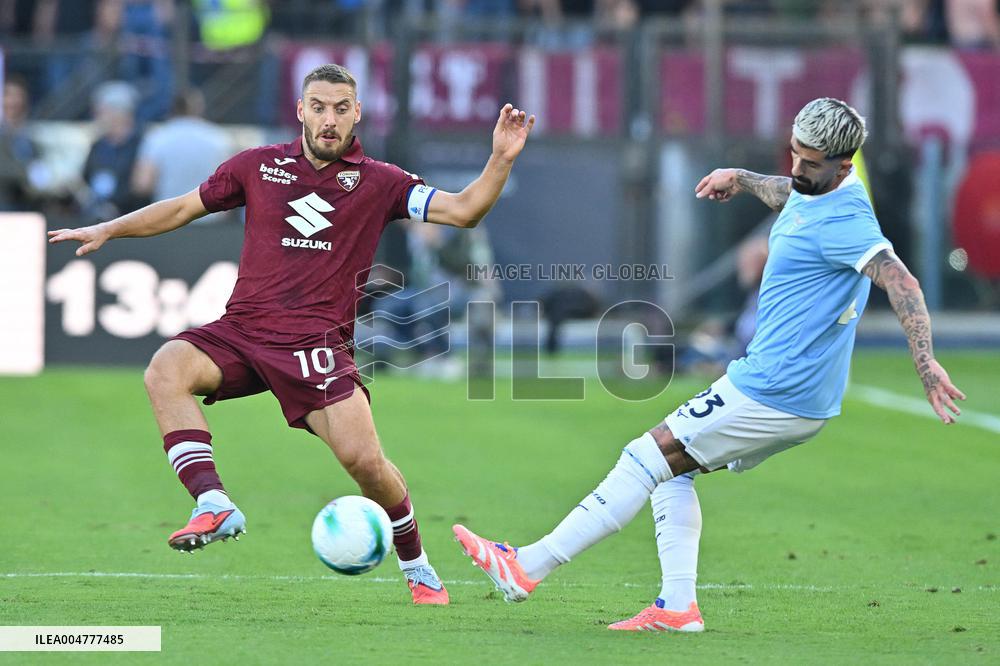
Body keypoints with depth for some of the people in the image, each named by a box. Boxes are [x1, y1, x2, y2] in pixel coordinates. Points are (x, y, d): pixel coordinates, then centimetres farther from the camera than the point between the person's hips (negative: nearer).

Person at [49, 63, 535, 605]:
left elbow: (462, 211, 2)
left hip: (317, 344, -2)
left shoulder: (378, 183, 8)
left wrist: (501, 160, -12)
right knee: (165, 371, -28)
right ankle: (214, 505, -34)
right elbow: (183, 208, 22)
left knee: (363, 459, -17)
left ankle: (417, 569, 9)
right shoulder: (259, 166, 12)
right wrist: (107, 230, 16)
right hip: (241, 331, 2)